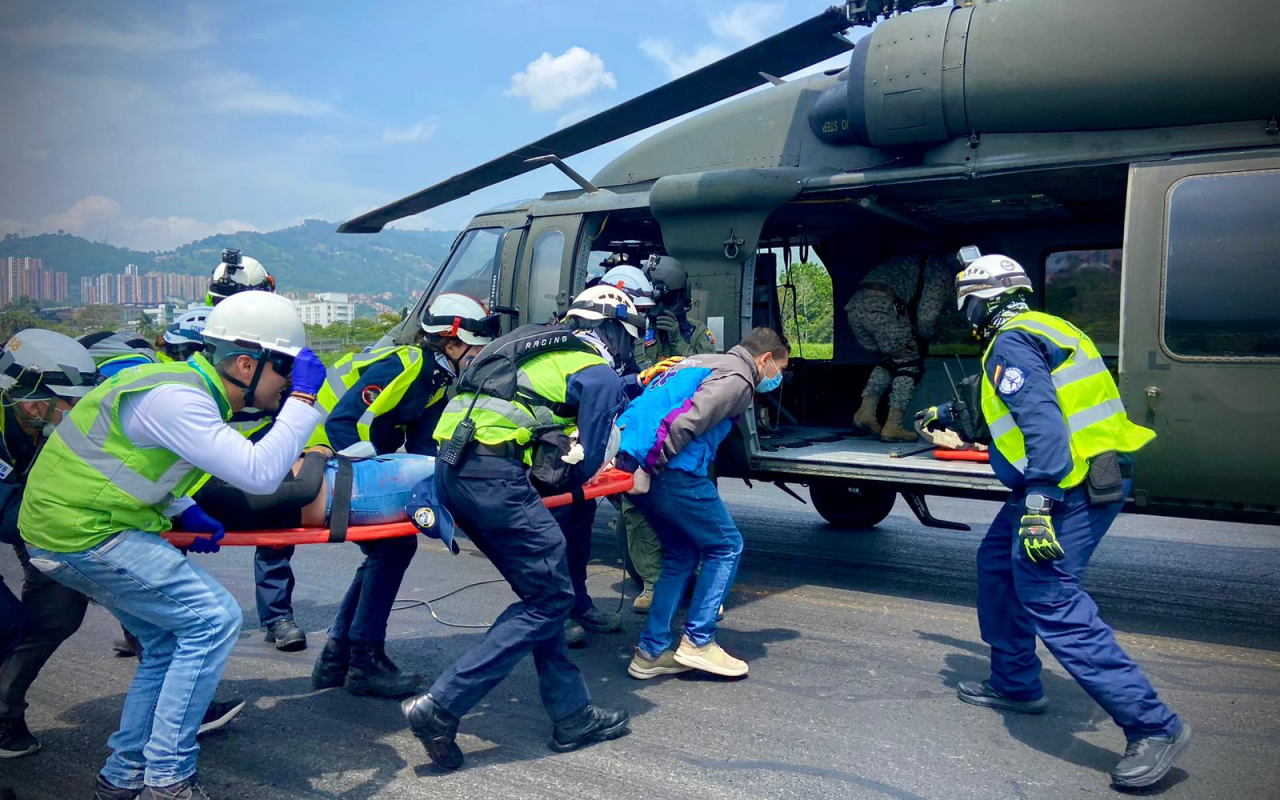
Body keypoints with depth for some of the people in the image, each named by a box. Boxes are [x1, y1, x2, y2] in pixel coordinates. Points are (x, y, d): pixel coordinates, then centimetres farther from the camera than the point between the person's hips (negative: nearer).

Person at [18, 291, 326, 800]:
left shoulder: (193, 390, 7)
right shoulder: (176, 399, -24)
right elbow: (260, 473, -31)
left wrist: (182, 511, 11)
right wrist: (304, 398, -24)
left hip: (71, 523, 10)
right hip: (81, 535, -10)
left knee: (171, 641, 14)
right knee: (213, 619, -12)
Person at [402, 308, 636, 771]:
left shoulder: (544, 347, 26)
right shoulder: (602, 376, 2)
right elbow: (585, 463, 2)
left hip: (451, 463, 9)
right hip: (495, 474, -9)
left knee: (542, 592, 15)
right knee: (550, 599, 0)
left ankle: (572, 716, 21)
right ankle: (442, 707, -2)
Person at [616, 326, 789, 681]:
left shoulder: (702, 362, 26)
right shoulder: (737, 377, -4)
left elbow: (652, 407, 23)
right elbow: (687, 421, -19)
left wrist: (630, 463, 19)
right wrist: (649, 469, -17)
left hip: (631, 461, 9)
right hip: (672, 472, -9)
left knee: (682, 553, 19)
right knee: (726, 546, 8)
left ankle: (651, 653, 20)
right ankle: (698, 642, 9)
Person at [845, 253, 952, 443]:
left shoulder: (916, 261, 37)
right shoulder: (942, 270, 13)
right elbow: (927, 314, 5)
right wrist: (924, 339, 23)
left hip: (854, 306, 7)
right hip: (881, 306, -7)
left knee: (890, 360, 23)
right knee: (910, 363, 7)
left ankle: (866, 411, 9)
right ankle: (893, 426, 1)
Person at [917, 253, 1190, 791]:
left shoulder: (1012, 343, -13)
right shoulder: (1045, 329, 20)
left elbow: (1042, 422, -27)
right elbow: (1010, 403, 36)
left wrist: (1037, 505, -33)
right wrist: (949, 414, 48)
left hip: (1070, 488, -11)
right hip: (1085, 479, 11)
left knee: (1049, 599, -14)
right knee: (998, 566, 21)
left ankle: (1152, 726, -11)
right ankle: (1015, 684, 31)